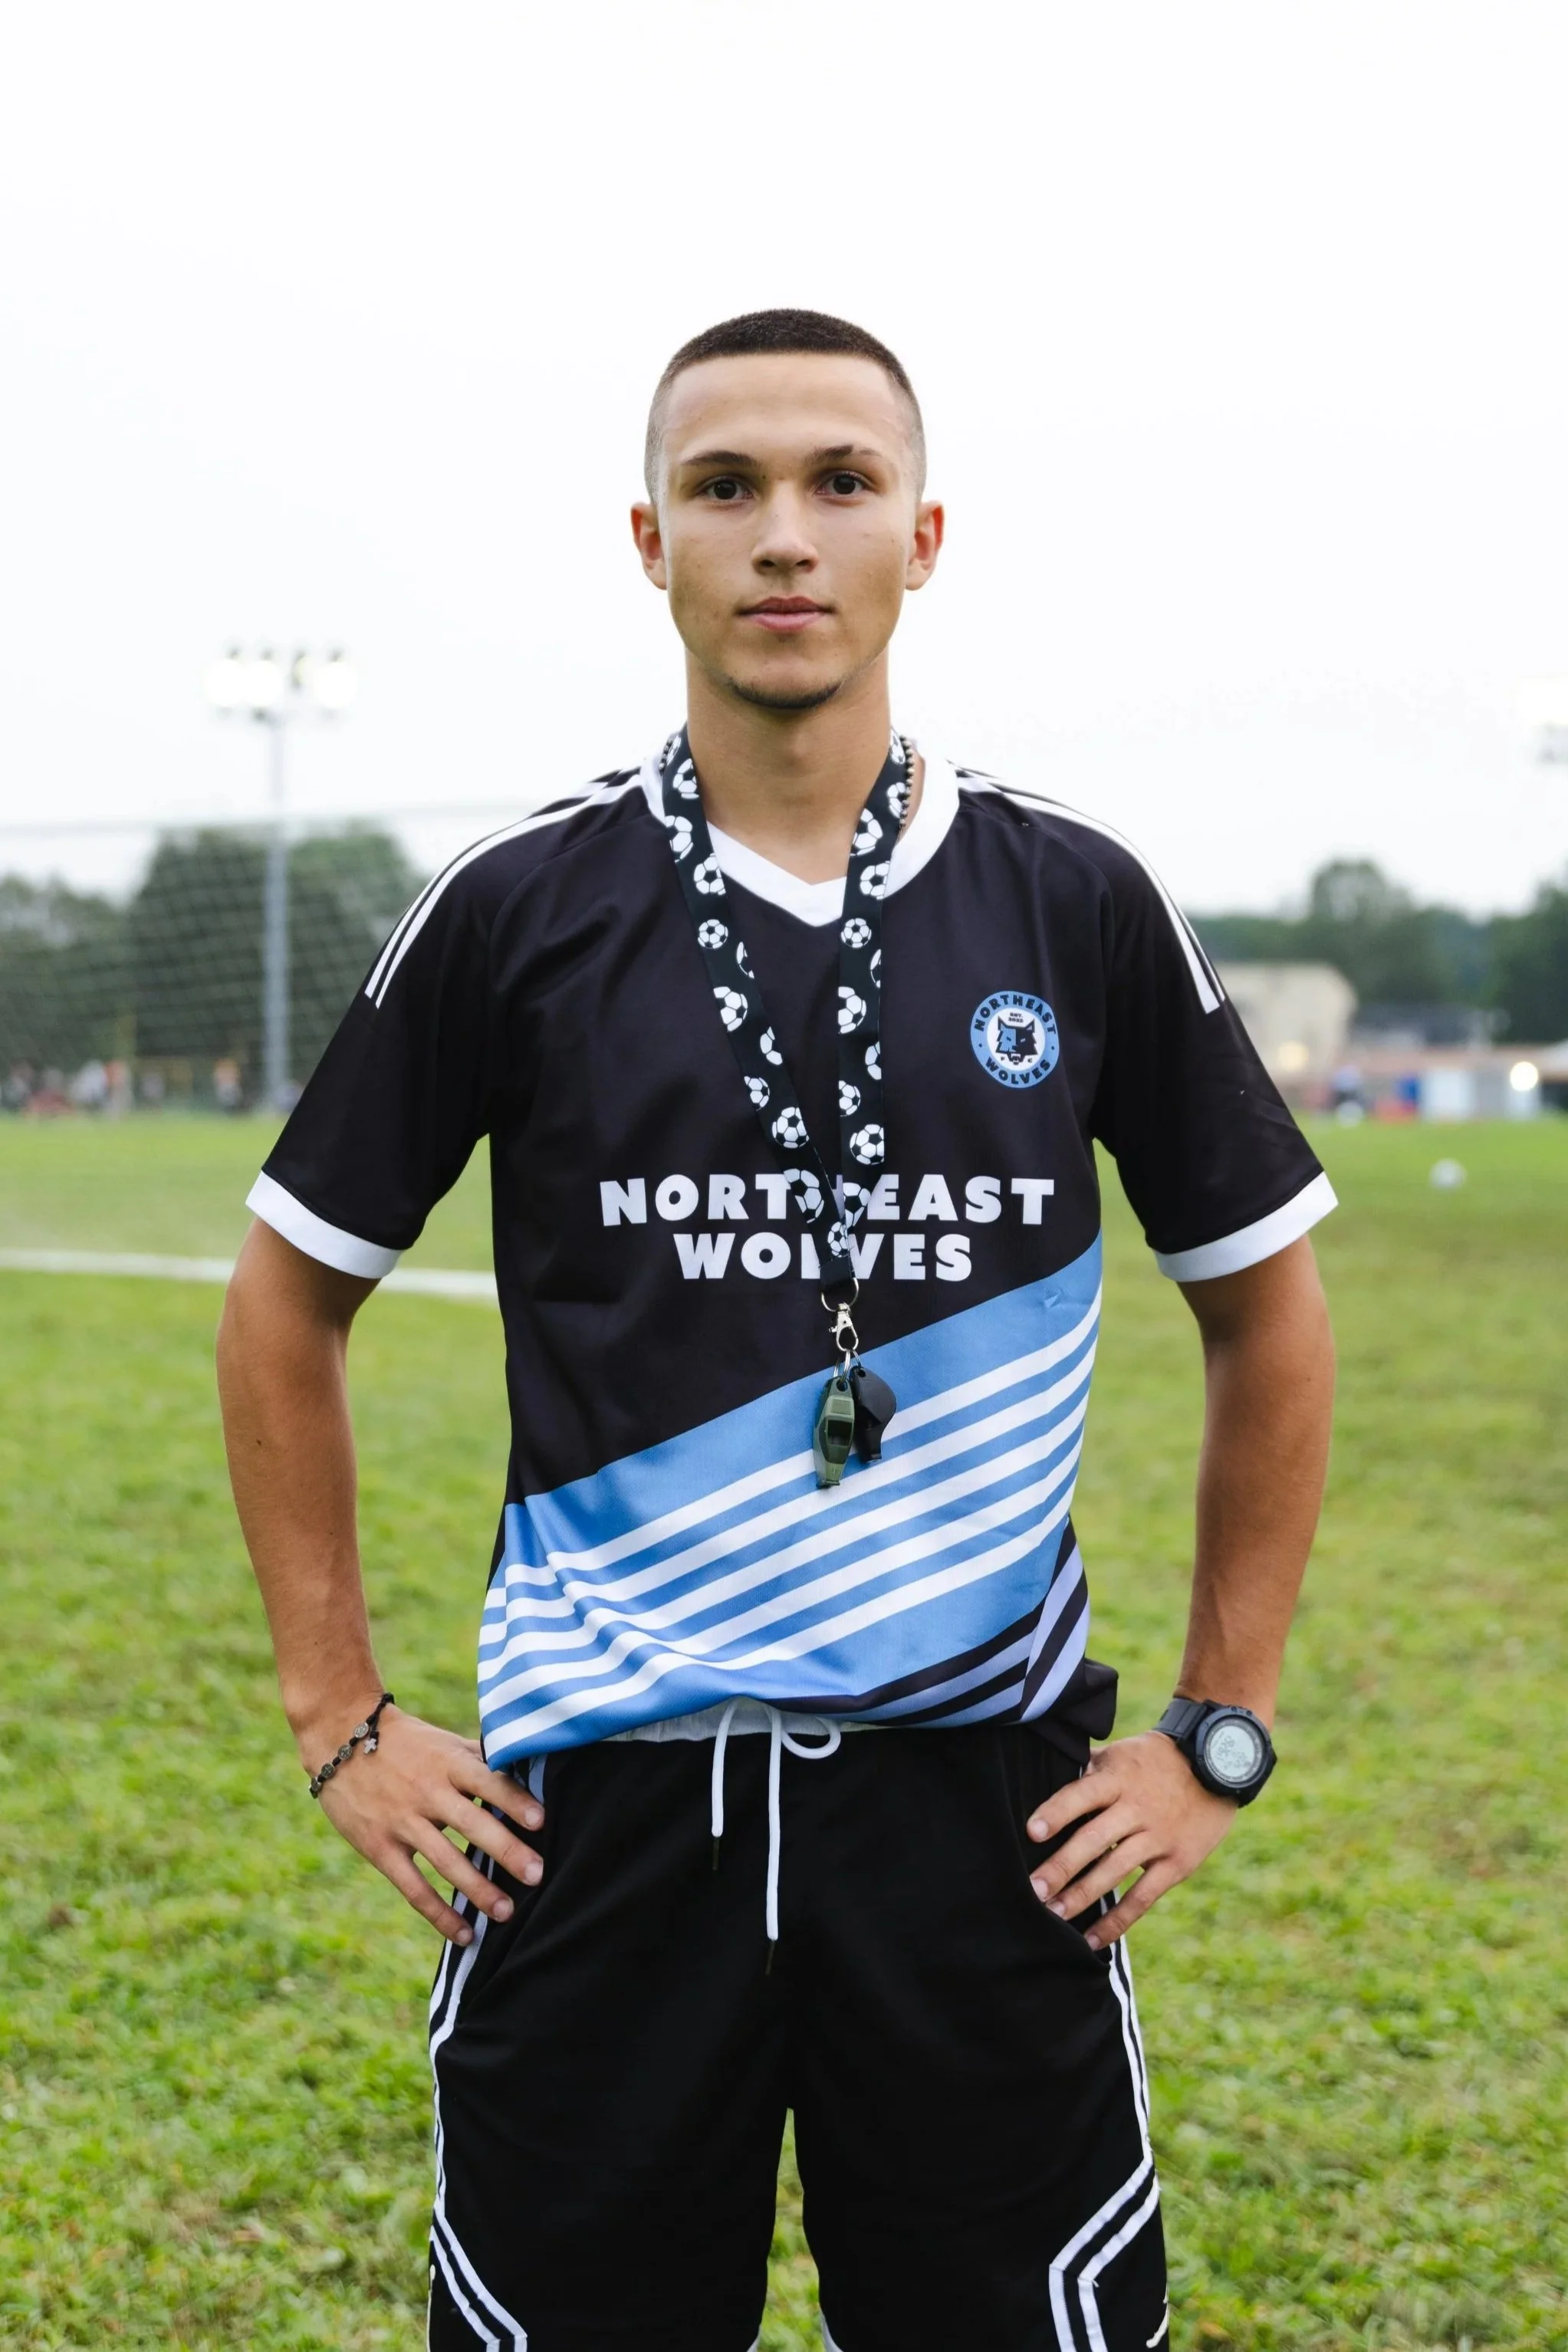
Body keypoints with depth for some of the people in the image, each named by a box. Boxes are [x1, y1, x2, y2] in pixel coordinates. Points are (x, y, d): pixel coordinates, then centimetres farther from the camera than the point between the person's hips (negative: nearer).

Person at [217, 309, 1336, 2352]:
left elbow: (1268, 1313, 10)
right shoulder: (518, 912, 0)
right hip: (598, 1809, 0)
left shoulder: (1078, 904, 1)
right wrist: (339, 1718, 4)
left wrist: (1222, 1734, 6)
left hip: (985, 1805, 1)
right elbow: (289, 1298, 9)